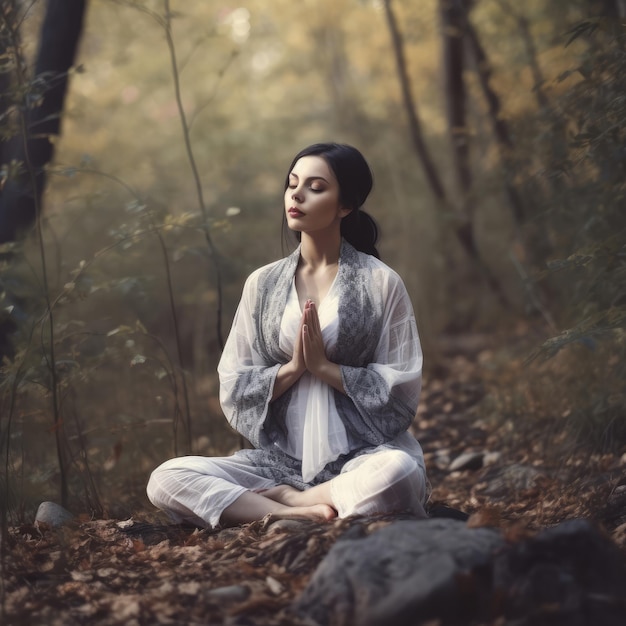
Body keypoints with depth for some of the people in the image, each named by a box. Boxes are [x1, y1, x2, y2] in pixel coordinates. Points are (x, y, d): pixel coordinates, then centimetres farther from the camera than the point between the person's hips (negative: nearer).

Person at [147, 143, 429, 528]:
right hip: (281, 459, 3)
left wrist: (325, 366, -11)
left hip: (362, 456, -3)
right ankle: (298, 514, -23)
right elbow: (233, 391, 7)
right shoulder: (263, 284, 9)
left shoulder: (380, 283, 0)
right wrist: (292, 367, -10)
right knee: (167, 480, -19)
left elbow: (402, 391, -3)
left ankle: (281, 497, -16)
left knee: (399, 471, -38)